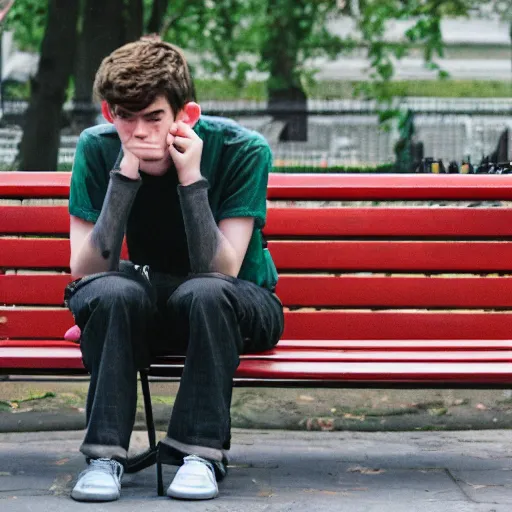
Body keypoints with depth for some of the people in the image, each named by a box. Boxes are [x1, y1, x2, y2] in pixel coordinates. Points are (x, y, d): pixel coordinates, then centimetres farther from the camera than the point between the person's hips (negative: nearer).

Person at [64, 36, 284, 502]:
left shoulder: (242, 150, -20)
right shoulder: (97, 149, -13)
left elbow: (220, 271, -26)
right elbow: (85, 270, -21)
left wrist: (190, 178, -34)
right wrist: (124, 176, -31)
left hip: (234, 310, -2)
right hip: (147, 309, 2)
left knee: (203, 292, -37)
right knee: (114, 292, -33)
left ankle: (201, 452, -28)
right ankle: (105, 454, -26)